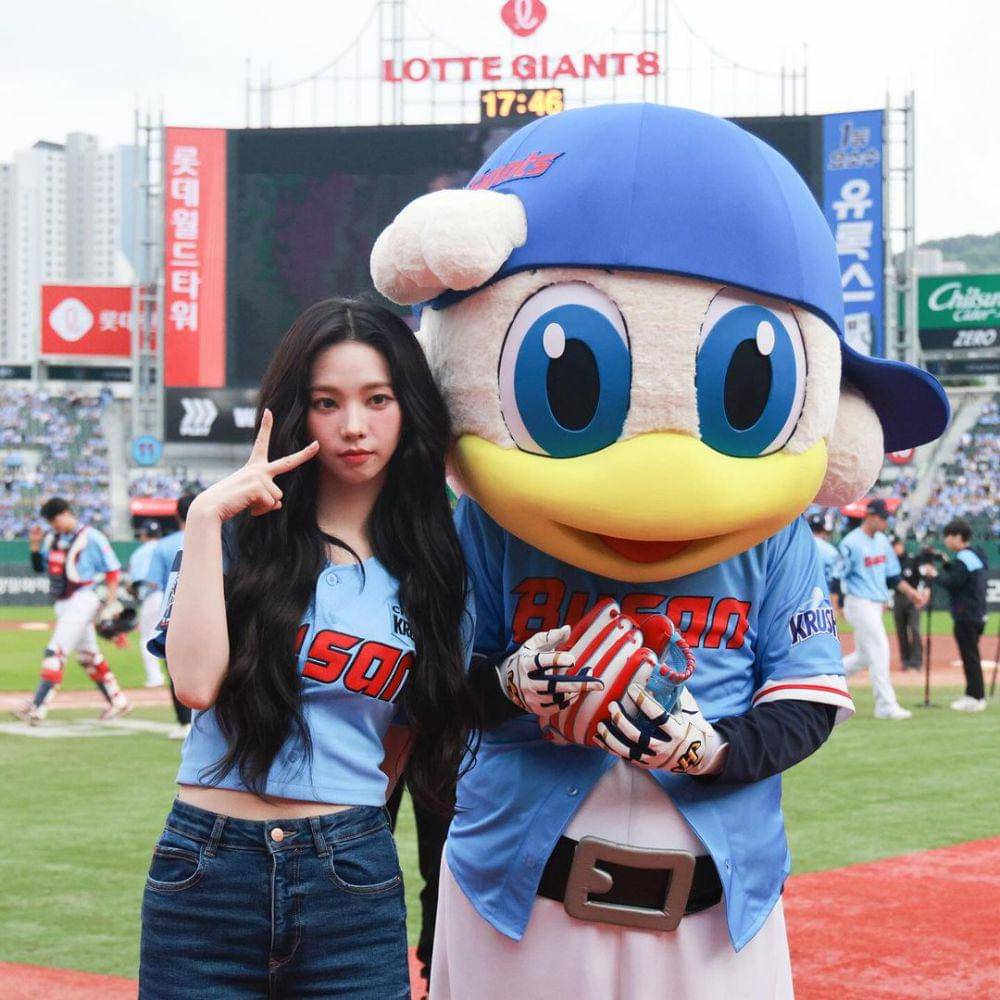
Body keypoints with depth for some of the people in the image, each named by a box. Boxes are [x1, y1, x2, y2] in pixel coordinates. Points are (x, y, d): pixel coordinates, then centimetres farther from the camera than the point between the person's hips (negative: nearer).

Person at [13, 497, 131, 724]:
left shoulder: (90, 537, -9)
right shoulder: (51, 538, 13)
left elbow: (112, 570, -8)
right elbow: (39, 568, 20)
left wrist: (111, 604, -13)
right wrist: (35, 546, 2)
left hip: (82, 601, -8)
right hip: (62, 604, 8)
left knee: (55, 652, -15)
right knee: (88, 656, 13)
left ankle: (37, 708, -19)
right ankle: (118, 702, 24)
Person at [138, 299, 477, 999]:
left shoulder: (435, 572, 7)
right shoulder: (242, 534, 1)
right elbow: (195, 682, -16)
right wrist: (206, 517, -13)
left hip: (352, 879, 2)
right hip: (206, 875, -1)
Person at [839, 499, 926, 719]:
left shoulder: (882, 541, 11)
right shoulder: (851, 543, -14)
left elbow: (892, 576, 17)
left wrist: (911, 593, 9)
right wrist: (839, 608, -17)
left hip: (876, 605, 9)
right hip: (859, 603, -9)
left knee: (865, 655, 13)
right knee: (879, 650, -10)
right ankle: (886, 705, -5)